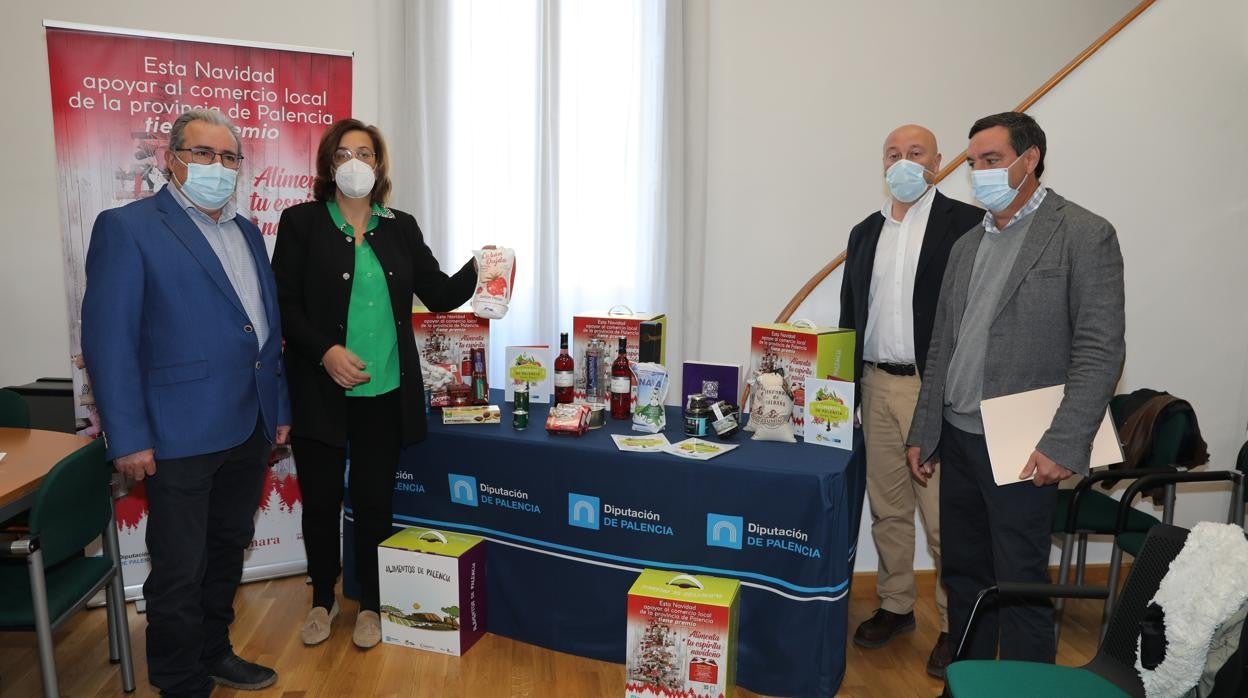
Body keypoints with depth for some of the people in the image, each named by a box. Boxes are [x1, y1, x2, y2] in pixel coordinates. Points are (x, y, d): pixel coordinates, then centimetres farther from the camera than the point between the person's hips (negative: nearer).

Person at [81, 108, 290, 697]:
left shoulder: (247, 232, 13)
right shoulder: (128, 227, -8)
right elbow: (108, 337, -12)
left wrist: (278, 408, 13)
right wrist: (128, 437, -15)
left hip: (248, 429, 7)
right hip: (181, 435, -7)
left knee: (228, 548, 20)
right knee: (180, 572, 6)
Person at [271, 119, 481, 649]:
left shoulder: (401, 227, 8)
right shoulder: (302, 222, 0)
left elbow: (439, 293, 5)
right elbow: (284, 302, -4)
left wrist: (479, 267, -13)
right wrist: (325, 351, -17)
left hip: (385, 391, 2)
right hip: (320, 389, -1)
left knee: (374, 500, 8)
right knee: (320, 499, 10)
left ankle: (370, 603, 27)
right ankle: (323, 599, 33)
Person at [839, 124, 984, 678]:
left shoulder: (966, 223, -4)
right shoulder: (865, 232, 13)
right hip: (876, 385, 5)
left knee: (945, 517, 1)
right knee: (887, 509, 14)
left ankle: (956, 624, 17)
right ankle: (895, 606, 29)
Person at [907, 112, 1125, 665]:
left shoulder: (1085, 235, -5)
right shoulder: (967, 245, 14)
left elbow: (1101, 351, -11)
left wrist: (1063, 446, -18)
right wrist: (922, 432, 12)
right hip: (958, 439, 6)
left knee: (1020, 587, 1)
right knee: (963, 577, 14)